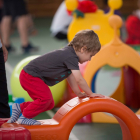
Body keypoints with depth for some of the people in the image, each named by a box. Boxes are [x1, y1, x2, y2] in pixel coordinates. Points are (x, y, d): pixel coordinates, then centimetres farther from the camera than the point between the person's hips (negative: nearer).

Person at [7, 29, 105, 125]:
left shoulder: (69, 53, 9)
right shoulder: (71, 57, -24)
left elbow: (70, 76, 18)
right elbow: (79, 79, -24)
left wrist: (79, 93, 19)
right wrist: (90, 94, -13)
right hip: (30, 76, -11)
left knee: (50, 104, 10)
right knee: (45, 98, -26)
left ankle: (20, 108, 21)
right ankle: (24, 117, -10)